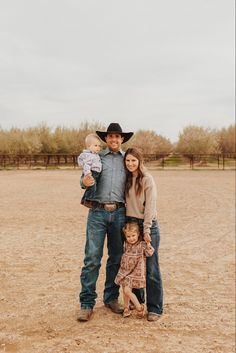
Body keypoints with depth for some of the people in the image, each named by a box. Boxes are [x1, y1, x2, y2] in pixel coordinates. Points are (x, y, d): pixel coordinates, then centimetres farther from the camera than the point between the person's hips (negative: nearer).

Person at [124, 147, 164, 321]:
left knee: (151, 268, -2)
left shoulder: (147, 179, -9)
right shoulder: (127, 179, 9)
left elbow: (150, 206, -12)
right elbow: (126, 202, 11)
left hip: (148, 225, -6)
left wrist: (146, 230, -15)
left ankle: (155, 308, 7)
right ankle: (136, 300, 29)